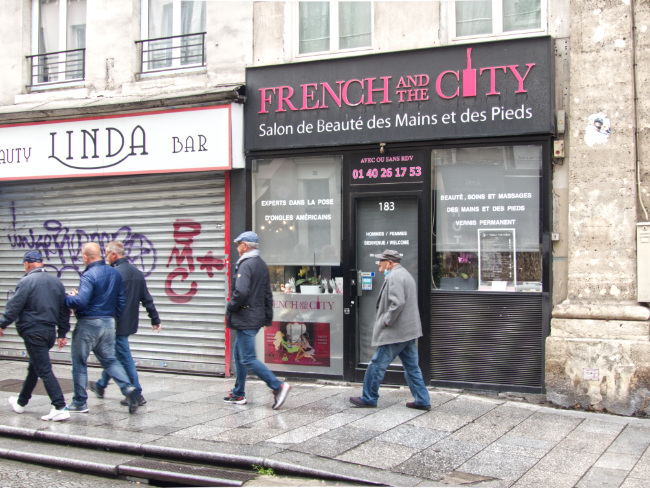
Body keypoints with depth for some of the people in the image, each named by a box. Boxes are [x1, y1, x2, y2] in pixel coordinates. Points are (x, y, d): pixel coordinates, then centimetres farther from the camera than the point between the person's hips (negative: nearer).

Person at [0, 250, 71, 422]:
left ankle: (60, 408, -13)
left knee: (44, 370, -7)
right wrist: (62, 333, 18)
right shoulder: (56, 282, 9)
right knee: (34, 368, 22)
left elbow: (14, 306, -12)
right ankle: (21, 402, 38)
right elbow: (64, 310, 13)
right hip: (50, 331, 8)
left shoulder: (26, 281, -12)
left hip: (33, 332, -8)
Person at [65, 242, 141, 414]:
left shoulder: (89, 275, -17)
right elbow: (121, 301, 10)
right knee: (109, 360, 15)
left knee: (79, 362, 7)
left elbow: (81, 301, -26)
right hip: (108, 322, 7)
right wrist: (115, 318, 19)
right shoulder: (115, 273, 6)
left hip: (88, 324, -7)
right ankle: (128, 388, -6)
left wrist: (68, 298, -7)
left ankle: (80, 402, 14)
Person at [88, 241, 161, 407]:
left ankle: (137, 395, 1)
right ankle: (101, 386, 38)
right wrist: (155, 319, 17)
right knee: (113, 355, 22)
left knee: (124, 358, -2)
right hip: (130, 323, 9)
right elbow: (147, 299, 12)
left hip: (118, 324, -9)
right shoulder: (138, 273, 8)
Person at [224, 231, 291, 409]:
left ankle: (278, 386, -12)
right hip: (257, 317, 10)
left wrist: (230, 308, -11)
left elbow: (241, 292, -27)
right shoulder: (262, 264, 15)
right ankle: (238, 394, 24)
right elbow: (267, 294, 18)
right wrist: (268, 317, 20)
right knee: (239, 353, 18)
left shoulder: (246, 265, -16)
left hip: (246, 319, -10)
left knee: (248, 359, -7)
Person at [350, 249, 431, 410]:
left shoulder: (394, 277, -14)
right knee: (412, 366, 12)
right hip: (409, 331, 10)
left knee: (378, 364, -1)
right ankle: (422, 400, 13)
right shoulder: (405, 274, 20)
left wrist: (386, 321, -16)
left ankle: (369, 398, 8)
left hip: (395, 332, -10)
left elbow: (397, 303, -26)